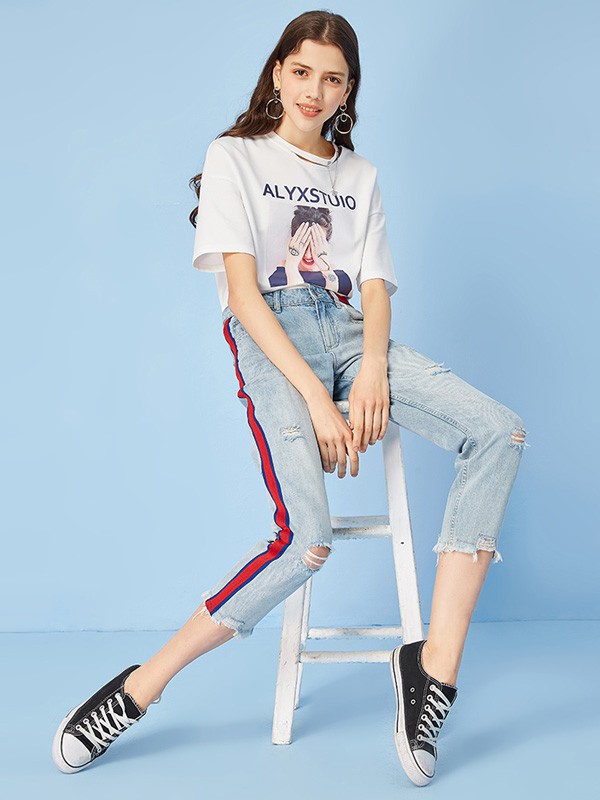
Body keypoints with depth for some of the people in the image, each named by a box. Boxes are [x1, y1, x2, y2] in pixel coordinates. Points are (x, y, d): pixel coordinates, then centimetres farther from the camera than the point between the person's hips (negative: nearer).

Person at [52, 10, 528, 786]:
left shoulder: (358, 174, 23)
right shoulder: (234, 157, 8)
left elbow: (375, 286, 12)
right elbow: (242, 289, -4)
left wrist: (372, 368, -11)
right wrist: (315, 396, -16)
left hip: (347, 333, 5)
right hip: (270, 340, -5)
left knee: (500, 432, -20)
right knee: (307, 539, -28)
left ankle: (434, 663, -23)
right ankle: (139, 687, -12)